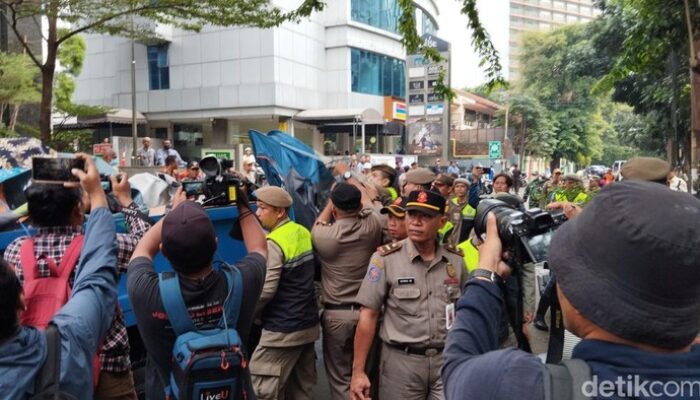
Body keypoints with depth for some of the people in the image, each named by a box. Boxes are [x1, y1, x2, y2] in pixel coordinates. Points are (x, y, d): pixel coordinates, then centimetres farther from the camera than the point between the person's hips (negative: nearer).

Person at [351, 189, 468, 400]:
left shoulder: (456, 260, 1)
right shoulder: (385, 258, -10)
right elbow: (368, 315, -8)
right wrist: (358, 371, -10)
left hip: (447, 360, 3)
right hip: (402, 361, -2)